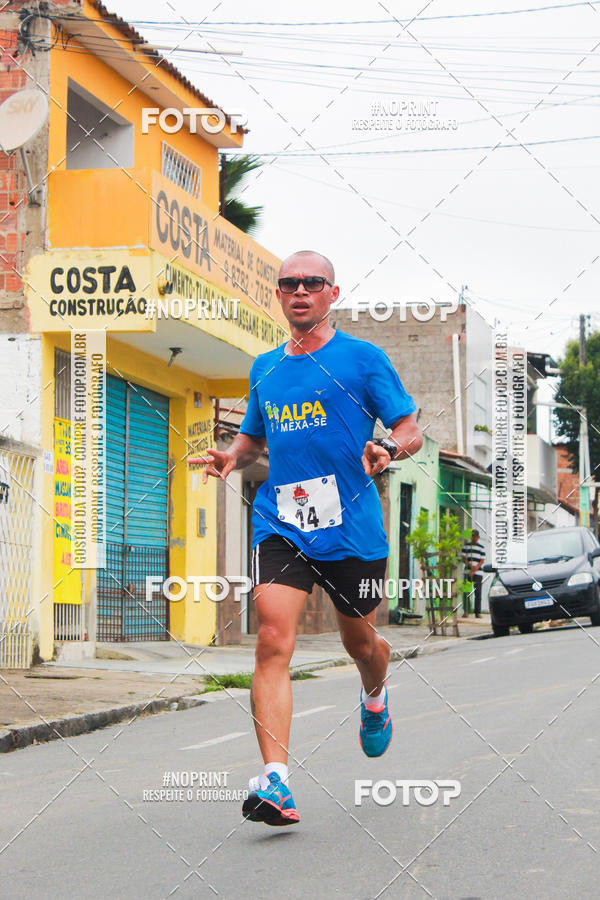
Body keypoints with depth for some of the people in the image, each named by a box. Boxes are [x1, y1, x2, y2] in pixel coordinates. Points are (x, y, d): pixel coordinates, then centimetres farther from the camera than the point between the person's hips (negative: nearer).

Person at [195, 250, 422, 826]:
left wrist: (388, 449, -22)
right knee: (273, 638, -18)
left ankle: (375, 701, 53)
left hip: (351, 528, -2)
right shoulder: (264, 368, 14)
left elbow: (411, 429, 1)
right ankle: (275, 781, -25)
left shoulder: (363, 358, 1)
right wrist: (231, 457, 5)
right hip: (280, 527, 2)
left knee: (359, 642, 15)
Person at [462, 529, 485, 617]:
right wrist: (470, 565, -12)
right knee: (466, 592, -4)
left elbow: (482, 560, 6)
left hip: (478, 572, 0)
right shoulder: (466, 546, 10)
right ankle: (466, 611, 3)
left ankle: (478, 612, 2)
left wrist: (476, 568, -11)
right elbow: (463, 558, 5)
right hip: (467, 571, 0)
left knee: (478, 593, -1)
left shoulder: (481, 547, 10)